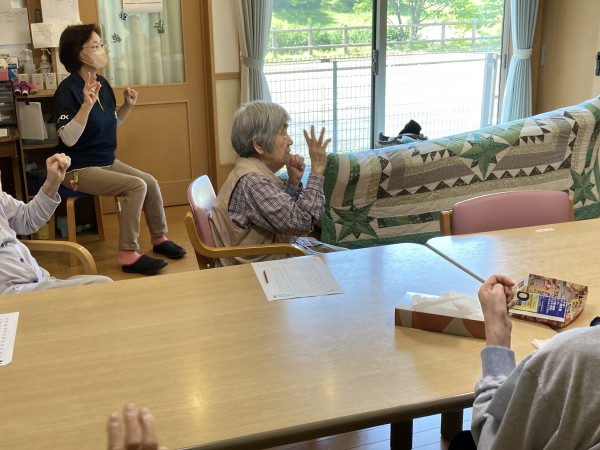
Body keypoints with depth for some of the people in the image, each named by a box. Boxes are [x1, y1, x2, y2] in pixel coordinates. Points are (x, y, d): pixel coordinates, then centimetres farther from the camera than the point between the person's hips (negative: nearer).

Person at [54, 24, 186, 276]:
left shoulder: (102, 83, 4)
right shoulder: (68, 89, -19)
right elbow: (68, 139, -29)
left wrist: (128, 105, 1)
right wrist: (87, 105, -37)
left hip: (107, 161, 8)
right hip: (79, 169, -8)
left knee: (150, 182, -1)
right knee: (136, 186, -23)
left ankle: (159, 238, 18)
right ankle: (128, 255, -18)